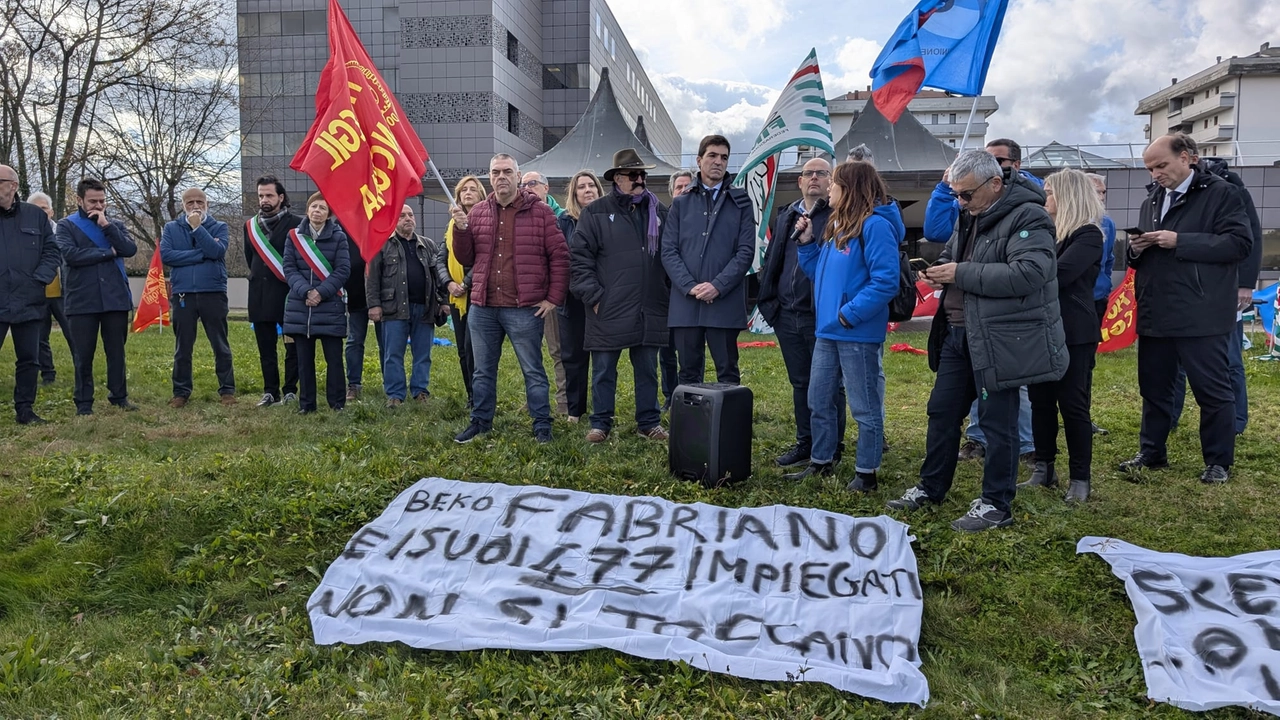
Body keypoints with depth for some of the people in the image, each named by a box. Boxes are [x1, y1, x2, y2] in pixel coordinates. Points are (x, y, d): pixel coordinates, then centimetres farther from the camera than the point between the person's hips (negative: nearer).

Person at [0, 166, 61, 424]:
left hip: (29, 302, 2)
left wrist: (40, 279, -6)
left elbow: (52, 251, 7)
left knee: (29, 360, 8)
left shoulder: (36, 215, 6)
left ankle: (25, 410, 18)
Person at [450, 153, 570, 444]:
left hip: (525, 309, -4)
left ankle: (542, 426, 14)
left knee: (533, 371, 4)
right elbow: (465, 259, 11)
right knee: (483, 371, 14)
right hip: (483, 308, 4)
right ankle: (481, 421, 27)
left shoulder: (539, 211, -3)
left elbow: (560, 256, -3)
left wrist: (554, 298, -7)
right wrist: (460, 228, -6)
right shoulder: (477, 212, 9)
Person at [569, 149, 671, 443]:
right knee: (604, 370, 6)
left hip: (650, 309, 3)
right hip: (609, 309, -3)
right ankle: (601, 423, 19)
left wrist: (669, 292, 9)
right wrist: (593, 296, -9)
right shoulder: (596, 212, -1)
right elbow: (579, 256, -4)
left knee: (648, 370, 11)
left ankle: (649, 422, 22)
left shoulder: (658, 211, 10)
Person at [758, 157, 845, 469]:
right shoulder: (786, 216, 16)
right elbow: (770, 260, 18)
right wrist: (770, 299, 10)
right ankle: (805, 442, 27)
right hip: (787, 315, 6)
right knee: (800, 383, 15)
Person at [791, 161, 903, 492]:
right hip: (827, 330, 9)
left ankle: (866, 473, 14)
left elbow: (886, 281, -21)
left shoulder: (875, 225, -14)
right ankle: (820, 462, 29)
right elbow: (820, 272, 20)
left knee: (865, 407, 3)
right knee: (819, 401, 16)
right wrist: (806, 242, 8)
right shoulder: (836, 224, 15)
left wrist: (851, 313, -21)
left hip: (858, 333, -9)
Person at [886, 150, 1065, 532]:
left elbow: (1028, 273, -27)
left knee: (997, 422, 1)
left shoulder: (1027, 217, -14)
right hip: (958, 334, 9)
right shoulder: (970, 216, 14)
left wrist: (961, 273, -22)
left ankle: (995, 505, 15)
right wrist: (939, 272, 3)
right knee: (942, 411, 14)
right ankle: (931, 488, 29)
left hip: (1000, 339, -9)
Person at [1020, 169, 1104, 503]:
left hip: (1073, 332, -7)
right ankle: (1044, 470, 21)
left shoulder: (1088, 234, -8)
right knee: (1040, 402, 10)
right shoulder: (1045, 230, 14)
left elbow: (1056, 274, -22)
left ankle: (1080, 478, 10)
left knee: (1072, 404, 0)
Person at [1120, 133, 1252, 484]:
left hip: (1201, 316, -7)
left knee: (1213, 390, 3)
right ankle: (1151, 452, 25)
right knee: (1153, 387, 13)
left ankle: (1218, 462, 14)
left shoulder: (1221, 193, -5)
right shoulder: (1151, 202, 17)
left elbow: (1240, 243, -15)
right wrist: (1136, 249, 0)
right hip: (1155, 314, 7)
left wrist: (1179, 241, -20)